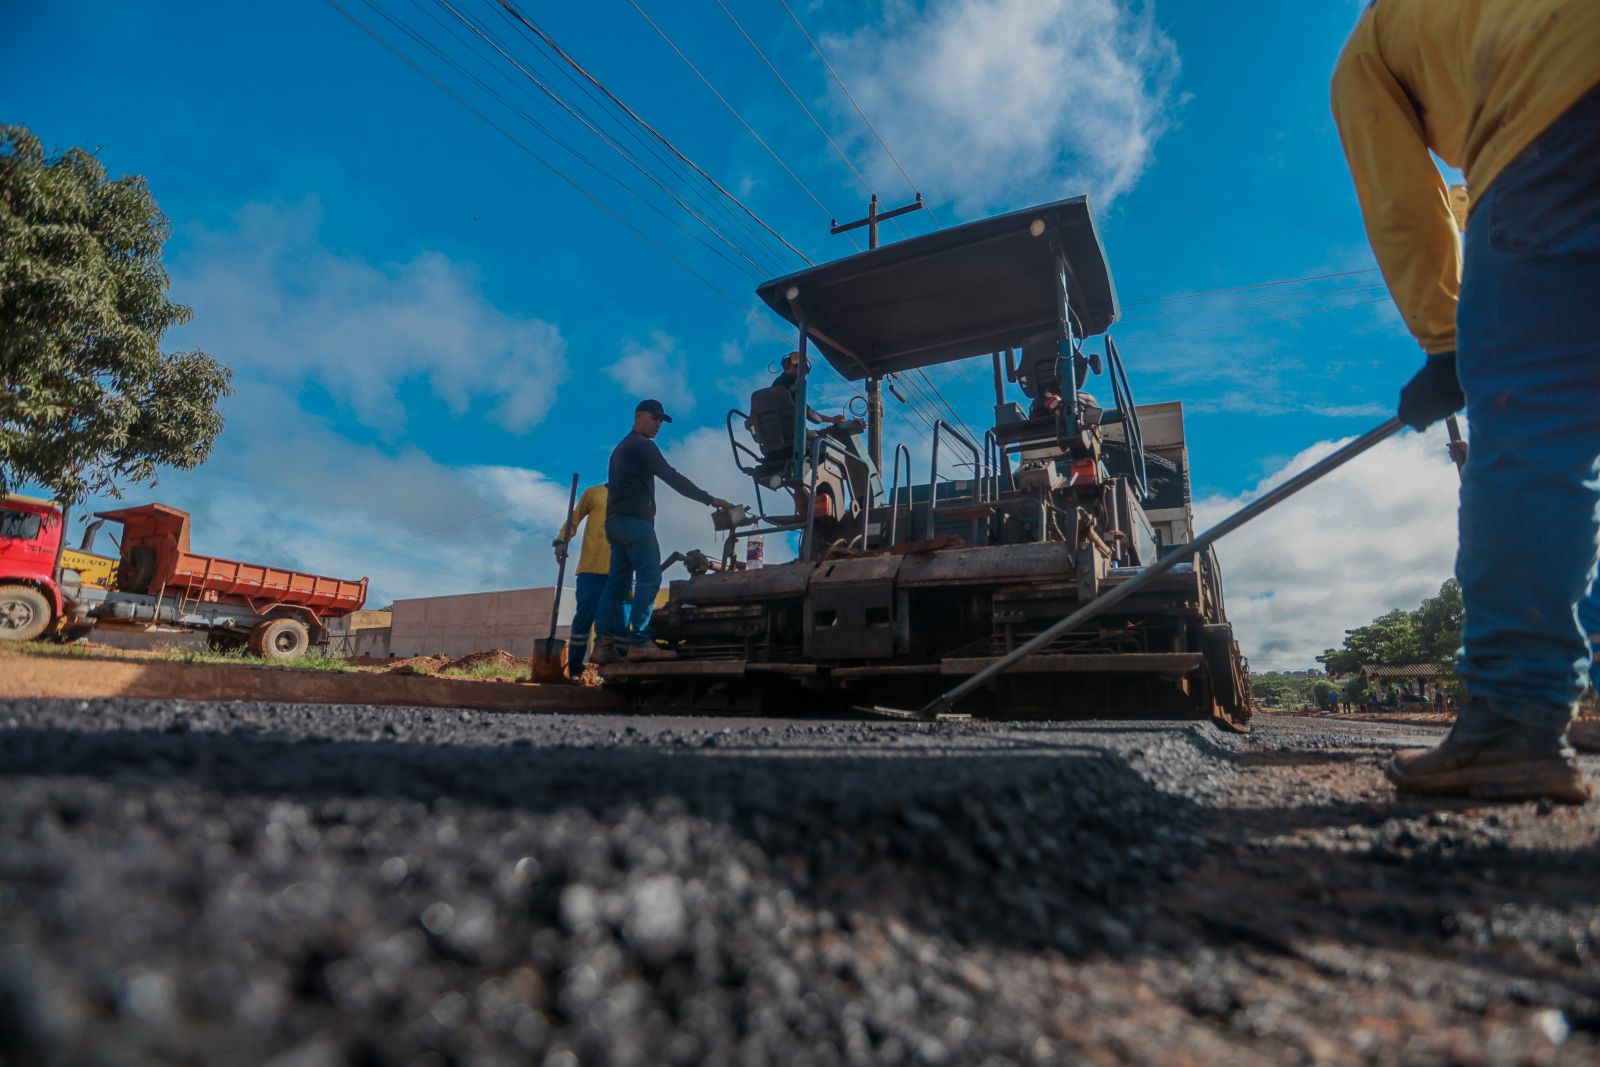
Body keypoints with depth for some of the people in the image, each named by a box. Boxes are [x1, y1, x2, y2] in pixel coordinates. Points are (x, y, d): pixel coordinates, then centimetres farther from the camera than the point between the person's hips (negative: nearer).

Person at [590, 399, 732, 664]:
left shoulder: (621, 448, 27)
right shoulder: (642, 445, -3)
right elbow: (672, 477, -12)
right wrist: (709, 499, -12)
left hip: (616, 520, 10)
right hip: (635, 520, -10)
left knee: (616, 583, 4)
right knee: (649, 579, -15)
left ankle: (603, 645, -2)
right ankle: (639, 642, -23)